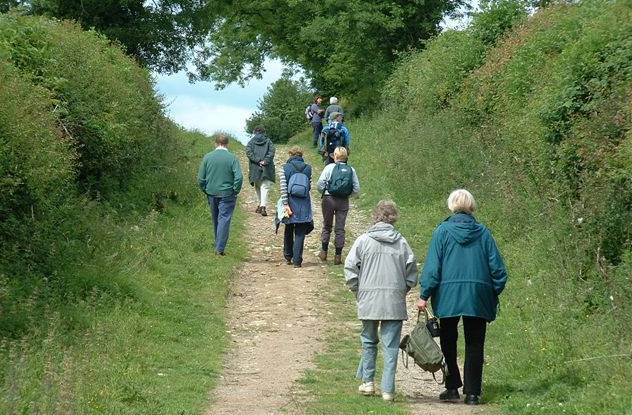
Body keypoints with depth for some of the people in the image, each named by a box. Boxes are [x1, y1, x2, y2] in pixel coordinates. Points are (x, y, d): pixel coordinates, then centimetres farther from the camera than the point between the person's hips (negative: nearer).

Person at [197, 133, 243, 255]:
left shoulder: (207, 157, -1)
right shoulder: (232, 158, -10)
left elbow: (200, 179, 0)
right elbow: (239, 177, -16)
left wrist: (206, 191, 12)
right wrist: (235, 191, -3)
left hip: (212, 194, 3)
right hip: (227, 195, -3)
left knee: (215, 220, 17)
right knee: (224, 219, -1)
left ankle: (218, 245, 28)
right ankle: (220, 248, -7)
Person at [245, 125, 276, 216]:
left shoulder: (251, 142, 7)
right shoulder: (268, 141, 7)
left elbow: (248, 152, -7)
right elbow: (272, 151, -7)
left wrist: (257, 161, -10)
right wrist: (266, 160, -11)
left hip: (255, 168, 1)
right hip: (267, 168, -1)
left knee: (257, 187, 17)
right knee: (264, 187, -6)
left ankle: (259, 205, 20)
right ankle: (263, 206, -21)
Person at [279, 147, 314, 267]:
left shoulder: (285, 169, -4)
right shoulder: (308, 168, 1)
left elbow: (283, 188, -11)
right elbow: (309, 186, 4)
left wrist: (286, 204, -12)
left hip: (291, 204, 0)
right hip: (304, 206, 0)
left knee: (288, 231, 20)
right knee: (300, 233, 3)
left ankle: (288, 257, 28)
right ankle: (297, 260, -4)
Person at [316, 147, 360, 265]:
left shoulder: (329, 167, -5)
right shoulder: (351, 170, 2)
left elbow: (320, 184, -9)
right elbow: (356, 189, 2)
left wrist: (324, 192, 9)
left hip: (329, 199, -2)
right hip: (344, 202, 2)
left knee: (327, 226, 15)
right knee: (340, 228, 6)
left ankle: (324, 251, 17)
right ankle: (338, 256, 6)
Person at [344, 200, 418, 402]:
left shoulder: (363, 240, -1)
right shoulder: (401, 242, 1)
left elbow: (350, 268, -2)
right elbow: (412, 273, 2)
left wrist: (357, 291, 11)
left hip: (368, 300, 0)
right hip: (394, 302, 0)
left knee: (369, 341, 18)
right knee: (391, 345, 3)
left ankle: (367, 381, 20)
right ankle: (388, 389, 1)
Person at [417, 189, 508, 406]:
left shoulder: (443, 231, -1)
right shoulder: (483, 233, 4)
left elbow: (432, 265, -5)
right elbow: (497, 267, 4)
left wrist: (424, 295, -3)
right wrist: (494, 294, 15)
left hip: (448, 295, -1)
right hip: (478, 297, 1)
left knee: (448, 342, 12)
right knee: (475, 345, 7)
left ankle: (452, 388, 10)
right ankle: (472, 393, 5)